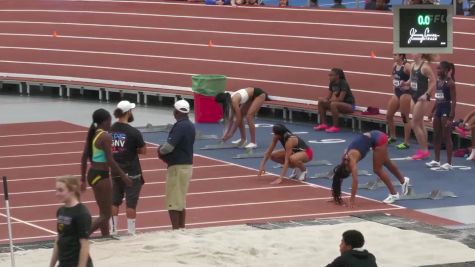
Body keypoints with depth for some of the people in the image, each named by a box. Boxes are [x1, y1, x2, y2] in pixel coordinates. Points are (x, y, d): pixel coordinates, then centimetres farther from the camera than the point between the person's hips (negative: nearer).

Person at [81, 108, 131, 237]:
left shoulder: (92, 134, 9)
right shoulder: (106, 137, -16)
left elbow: (84, 158, 12)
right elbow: (110, 161, -19)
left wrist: (83, 179, 18)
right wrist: (124, 177, -13)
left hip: (92, 173, 9)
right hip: (101, 176, -9)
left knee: (104, 212, 19)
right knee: (105, 215, -3)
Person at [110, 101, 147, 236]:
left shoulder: (110, 131, 1)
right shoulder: (133, 132, -15)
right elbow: (143, 150, -8)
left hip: (115, 172, 5)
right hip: (132, 172, -5)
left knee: (114, 203, 13)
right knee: (131, 203, 0)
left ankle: (113, 231, 16)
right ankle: (131, 232, 3)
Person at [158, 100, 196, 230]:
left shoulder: (180, 126, -19)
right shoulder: (190, 126, 11)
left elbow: (169, 146, -25)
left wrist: (161, 151, -4)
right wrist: (164, 152, 7)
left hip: (177, 167, -9)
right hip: (187, 164, 9)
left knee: (173, 202, -5)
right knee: (181, 202, 17)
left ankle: (175, 230, -6)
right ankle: (181, 229, 20)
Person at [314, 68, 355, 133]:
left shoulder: (343, 83, -20)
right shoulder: (332, 83, 2)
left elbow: (340, 99, -27)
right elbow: (329, 97, 5)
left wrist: (329, 100, -19)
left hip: (349, 105, -8)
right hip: (338, 103, 8)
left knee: (333, 104, -36)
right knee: (321, 102, -2)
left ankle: (335, 127, -29)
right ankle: (323, 124, -1)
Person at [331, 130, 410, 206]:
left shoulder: (351, 159, -25)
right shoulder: (344, 158, -4)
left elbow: (355, 180, -29)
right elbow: (340, 175, 4)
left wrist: (352, 200, -30)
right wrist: (336, 197, 7)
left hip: (379, 139, -8)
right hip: (375, 138, 8)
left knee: (377, 169, -2)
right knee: (387, 163, 25)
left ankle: (394, 194, 11)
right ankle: (403, 180, 47)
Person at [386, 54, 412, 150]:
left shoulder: (407, 66, -16)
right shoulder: (395, 65, 8)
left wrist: (407, 84, -22)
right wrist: (394, 82, 12)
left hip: (405, 93, -9)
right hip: (397, 92, 9)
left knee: (405, 117, -3)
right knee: (388, 115, 14)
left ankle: (406, 142, 3)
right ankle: (392, 136, 33)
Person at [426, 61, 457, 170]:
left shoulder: (450, 83, -14)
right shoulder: (438, 82, 9)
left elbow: (453, 100, -16)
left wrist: (451, 116, -22)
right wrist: (432, 111, 17)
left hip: (446, 109, -8)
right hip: (438, 109, 8)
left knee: (446, 137, -4)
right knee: (436, 136, 13)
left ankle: (449, 163, 0)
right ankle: (436, 160, 22)